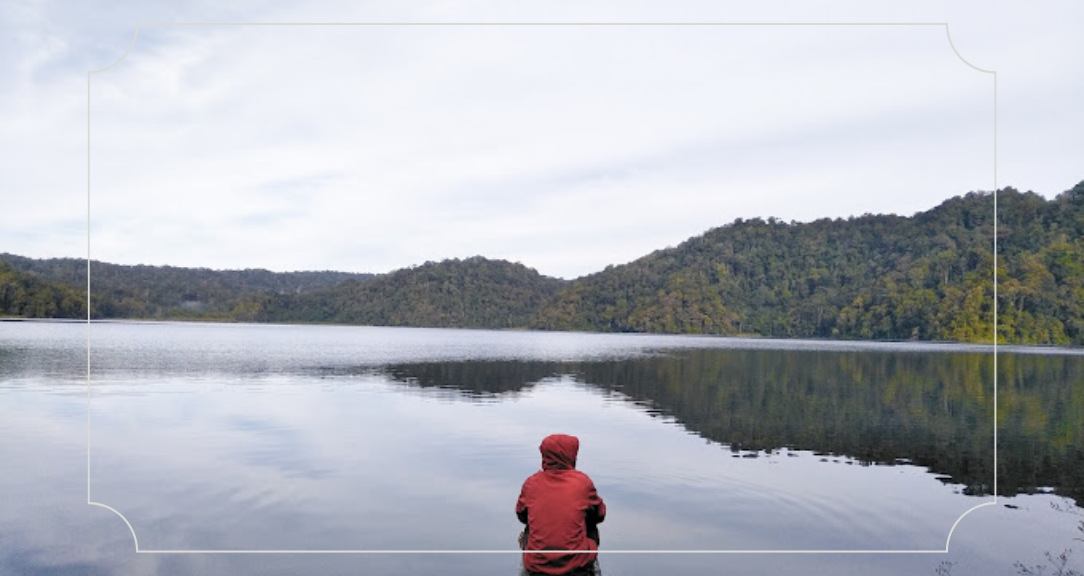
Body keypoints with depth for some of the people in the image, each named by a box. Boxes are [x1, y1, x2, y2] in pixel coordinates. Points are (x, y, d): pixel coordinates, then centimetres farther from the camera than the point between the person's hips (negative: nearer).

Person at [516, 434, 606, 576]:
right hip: (577, 563, -1)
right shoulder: (582, 481, -7)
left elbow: (521, 516, 14)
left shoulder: (531, 483, -3)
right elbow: (599, 515, 8)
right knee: (592, 530, 29)